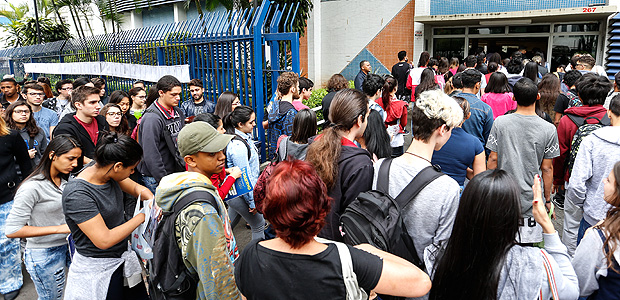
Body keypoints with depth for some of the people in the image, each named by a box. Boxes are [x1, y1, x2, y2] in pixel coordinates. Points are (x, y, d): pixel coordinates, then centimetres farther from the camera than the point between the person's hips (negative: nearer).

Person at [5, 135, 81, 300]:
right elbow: (12, 230, -23)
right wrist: (59, 228, -26)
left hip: (68, 244, 6)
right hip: (44, 255, -6)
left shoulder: (66, 179, 1)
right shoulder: (32, 188, -22)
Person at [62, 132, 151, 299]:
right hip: (98, 270, -7)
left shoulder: (103, 169, -6)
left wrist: (150, 199, -11)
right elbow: (104, 240, -28)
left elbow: (136, 188, 10)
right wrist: (141, 217, -20)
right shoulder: (77, 194, -27)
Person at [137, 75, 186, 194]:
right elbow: (151, 154, -21)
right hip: (156, 178, -7)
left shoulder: (178, 113, 8)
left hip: (176, 173, 7)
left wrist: (186, 167, 11)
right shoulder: (152, 118, -18)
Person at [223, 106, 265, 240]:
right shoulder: (238, 146, -27)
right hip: (240, 193, -10)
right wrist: (252, 202, -18)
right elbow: (245, 176, -25)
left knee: (230, 223, 23)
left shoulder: (244, 137, 4)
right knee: (259, 224, 6)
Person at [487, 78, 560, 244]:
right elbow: (547, 168, -3)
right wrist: (548, 199, 9)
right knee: (528, 246, 10)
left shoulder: (500, 122, -7)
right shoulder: (548, 129, -7)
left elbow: (493, 159, -3)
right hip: (532, 199, 0)